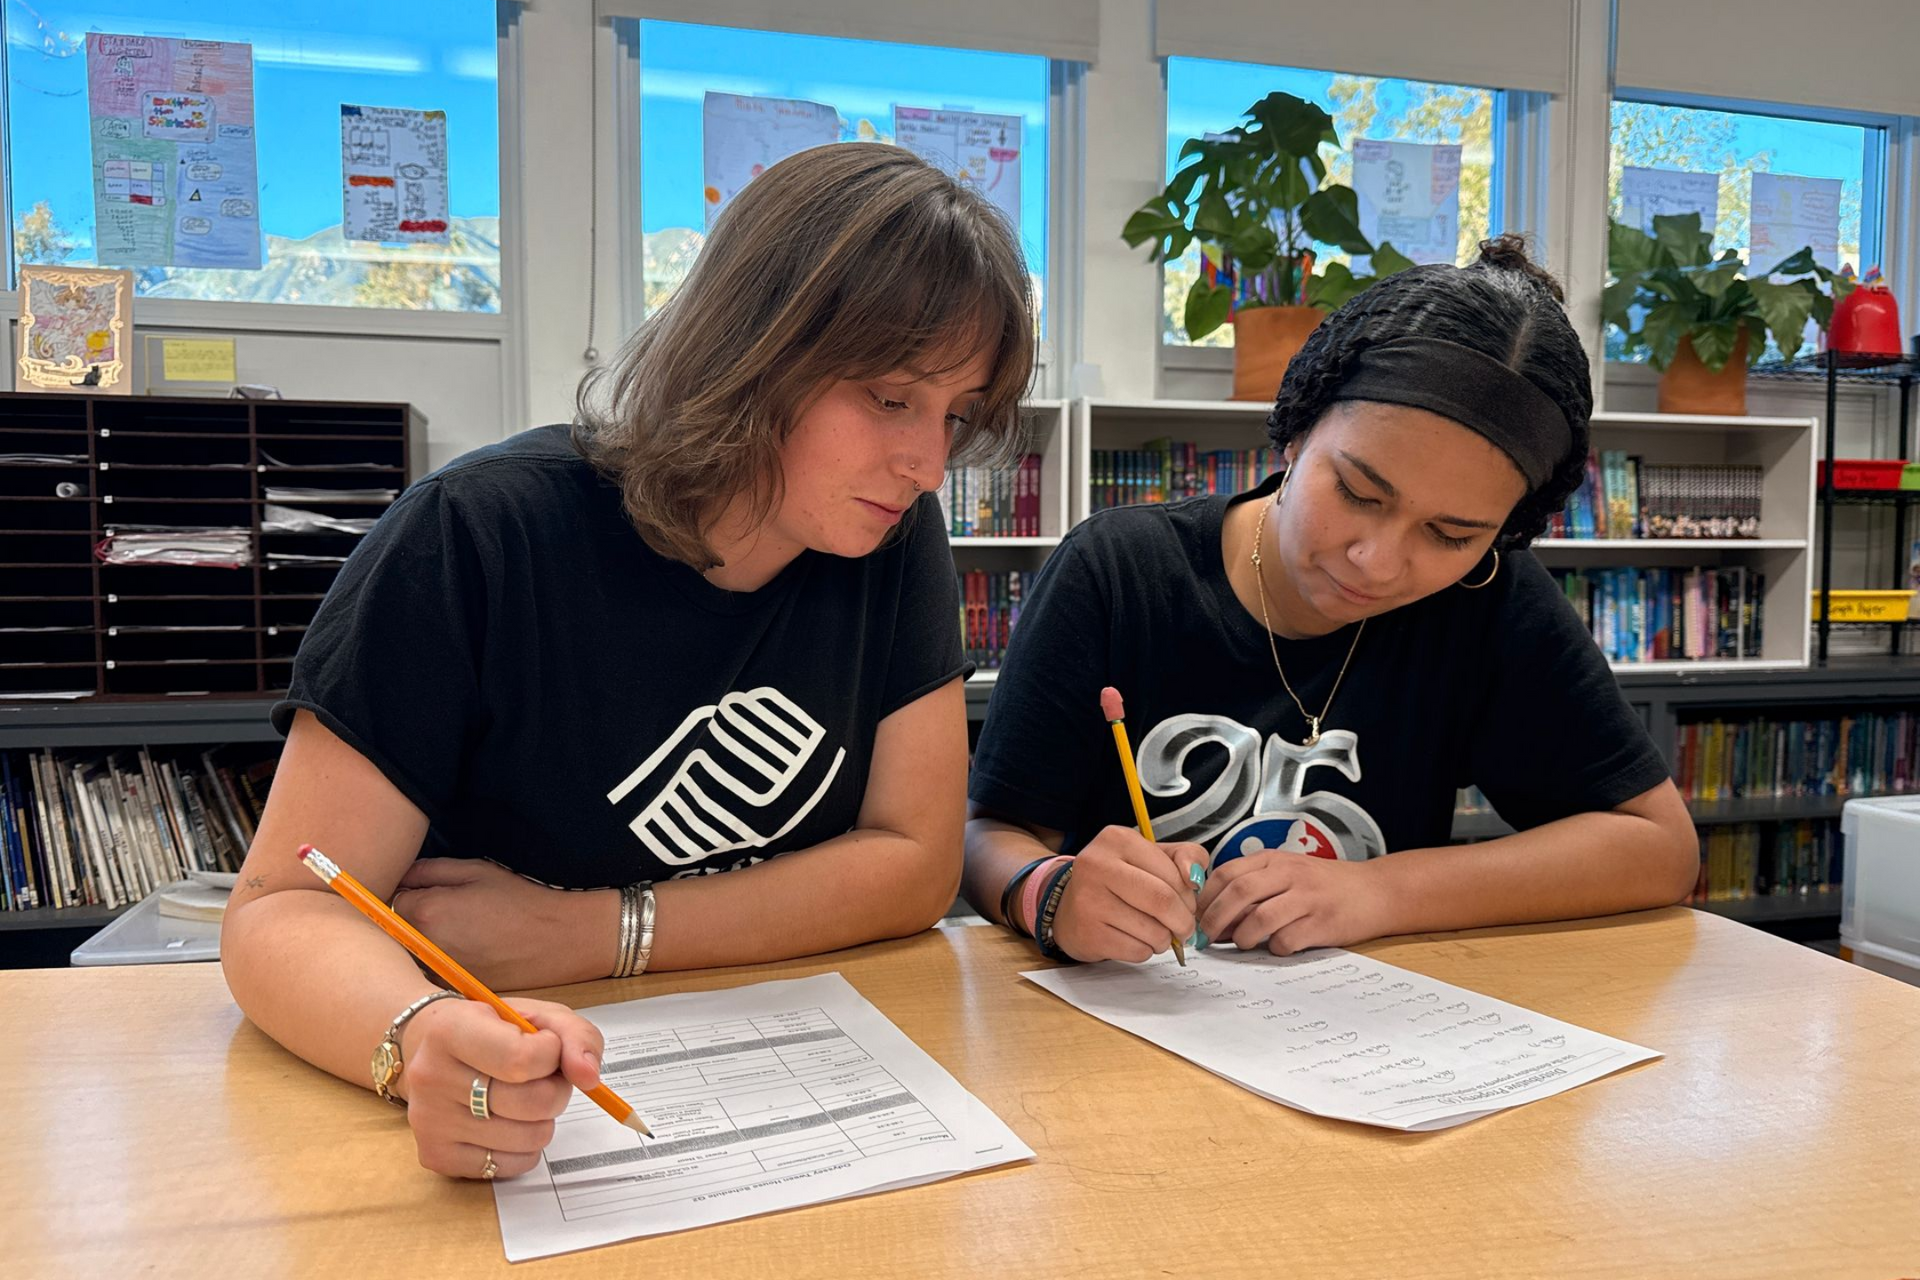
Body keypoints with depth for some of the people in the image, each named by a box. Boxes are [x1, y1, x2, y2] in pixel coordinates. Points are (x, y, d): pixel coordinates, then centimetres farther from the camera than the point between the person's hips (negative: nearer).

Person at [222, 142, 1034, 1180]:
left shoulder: (896, 540, -4)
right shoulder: (482, 537, -14)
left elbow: (915, 862, -6)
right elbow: (284, 910, -13)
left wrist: (585, 932, -14)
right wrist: (422, 1043, -36)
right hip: (517, 1134, 0)